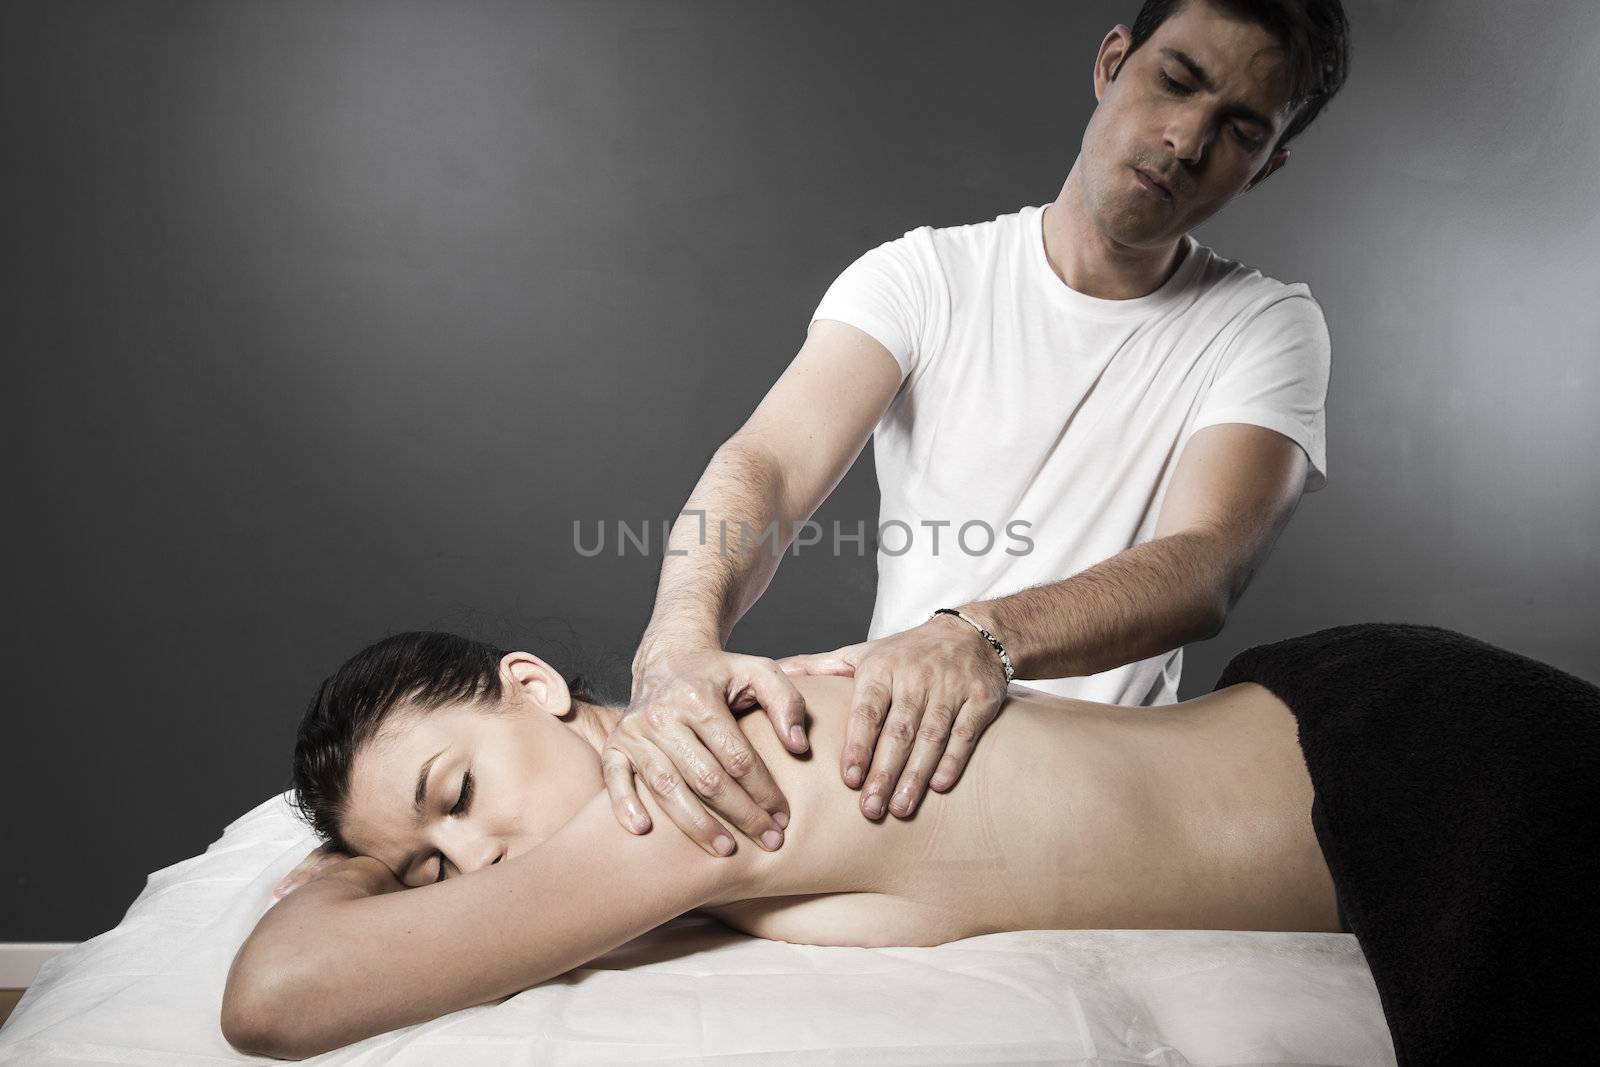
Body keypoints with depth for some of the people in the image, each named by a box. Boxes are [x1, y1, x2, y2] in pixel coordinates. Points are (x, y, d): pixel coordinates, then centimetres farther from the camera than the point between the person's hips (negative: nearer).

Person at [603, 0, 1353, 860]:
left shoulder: (1269, 327, -1)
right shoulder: (923, 275, -1)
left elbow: (1204, 567, -19)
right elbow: (767, 464, -17)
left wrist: (984, 635, -40)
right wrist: (679, 645, -39)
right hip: (885, 747, 0)